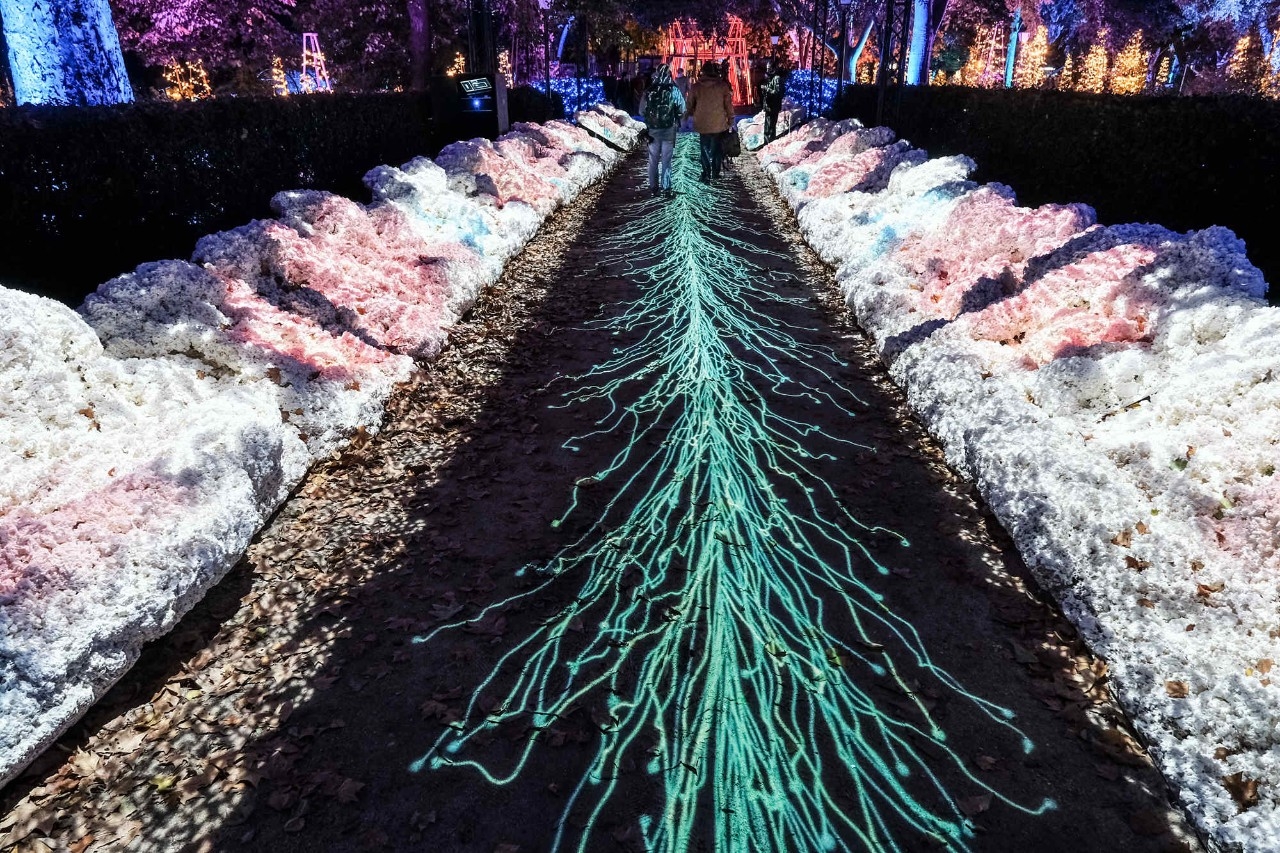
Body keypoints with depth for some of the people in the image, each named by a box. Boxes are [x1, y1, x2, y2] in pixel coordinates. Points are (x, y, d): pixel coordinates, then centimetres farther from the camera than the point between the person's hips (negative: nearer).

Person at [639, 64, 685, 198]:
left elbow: (641, 111, 1)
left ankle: (653, 188, 15)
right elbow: (682, 111, -6)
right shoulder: (674, 91, -11)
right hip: (669, 130, -1)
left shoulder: (649, 91, -6)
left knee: (653, 160, 12)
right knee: (666, 160, 5)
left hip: (653, 130, 1)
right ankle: (666, 188, 4)